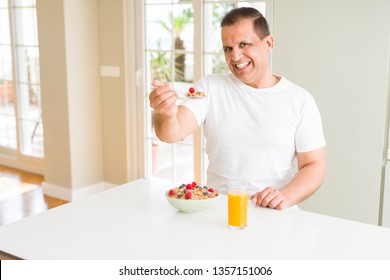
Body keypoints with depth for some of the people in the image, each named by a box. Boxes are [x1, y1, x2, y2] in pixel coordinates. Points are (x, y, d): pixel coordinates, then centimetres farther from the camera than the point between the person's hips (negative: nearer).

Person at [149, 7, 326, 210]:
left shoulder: (300, 101, 0)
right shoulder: (210, 87, 3)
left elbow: (314, 166, 1)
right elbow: (172, 133, -9)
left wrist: (285, 197, -19)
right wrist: (166, 115, -33)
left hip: (273, 215, 0)